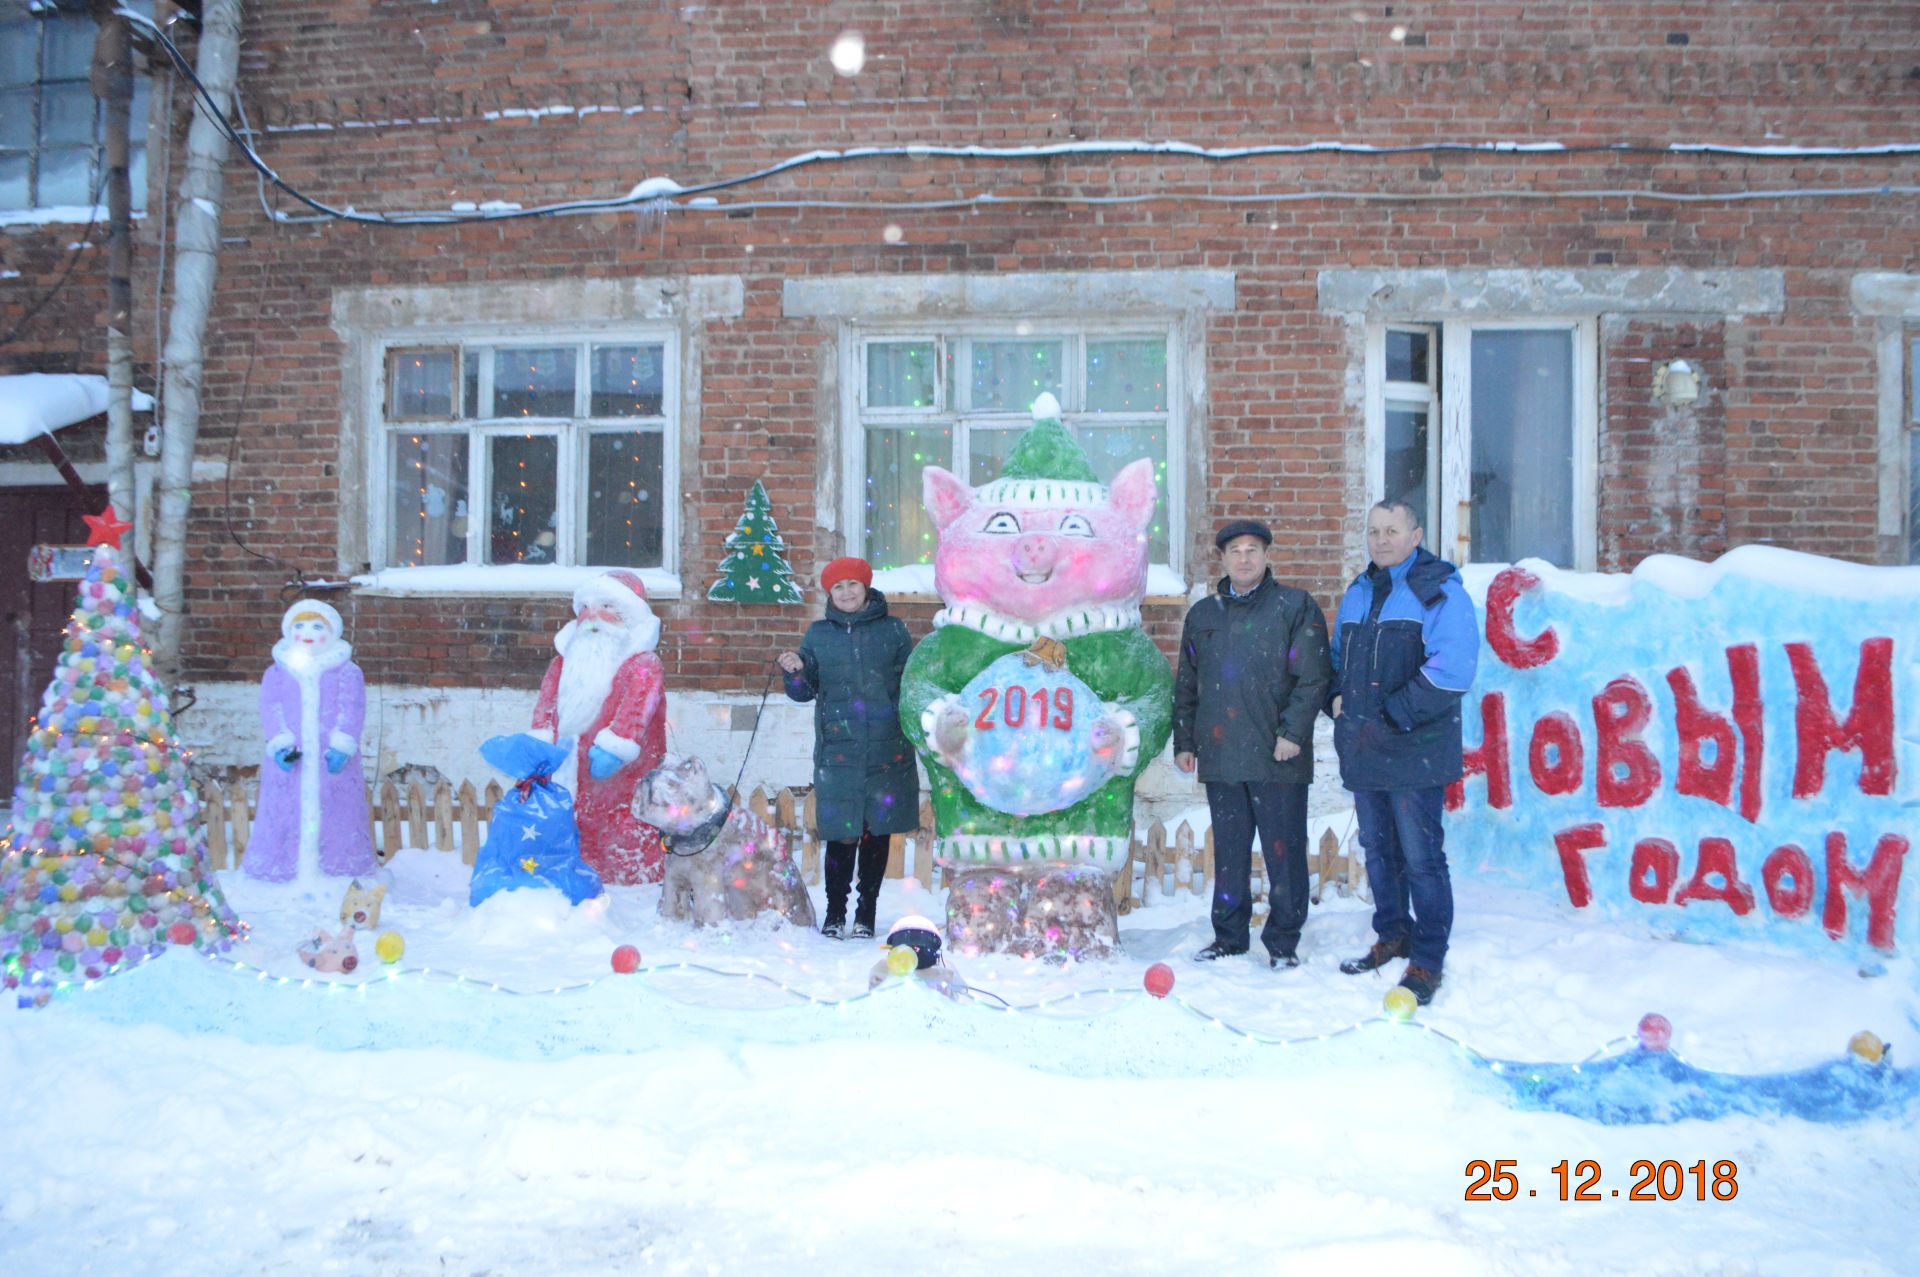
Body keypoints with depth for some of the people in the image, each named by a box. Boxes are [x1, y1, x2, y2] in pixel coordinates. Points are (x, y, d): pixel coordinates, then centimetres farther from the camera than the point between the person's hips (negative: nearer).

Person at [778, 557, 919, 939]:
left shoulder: (893, 630, 7)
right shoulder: (818, 634, 10)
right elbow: (805, 691, 11)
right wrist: (795, 672, -8)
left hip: (887, 750, 0)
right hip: (838, 751, 0)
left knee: (877, 832, 5)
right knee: (842, 834, -3)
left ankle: (866, 914, 17)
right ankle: (835, 913, 13)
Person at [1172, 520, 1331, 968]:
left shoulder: (1296, 607, 2)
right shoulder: (1202, 614, 15)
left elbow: (1312, 677, -5)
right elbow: (1186, 684, 18)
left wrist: (1293, 732, -13)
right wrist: (1184, 742, 13)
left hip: (1277, 757, -4)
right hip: (1220, 757, 4)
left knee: (1283, 849, 2)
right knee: (1228, 849, 11)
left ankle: (1283, 940, 13)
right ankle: (1229, 935, 22)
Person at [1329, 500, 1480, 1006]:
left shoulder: (1440, 591, -7)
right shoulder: (1358, 592, 15)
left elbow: (1451, 670, -19)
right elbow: (1337, 655, 27)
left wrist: (1392, 715, -19)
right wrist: (1338, 696, 7)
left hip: (1414, 752, -7)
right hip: (1362, 752, 7)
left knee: (1420, 858, -3)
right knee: (1377, 849, 16)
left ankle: (1427, 960, 8)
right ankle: (1392, 936, 32)